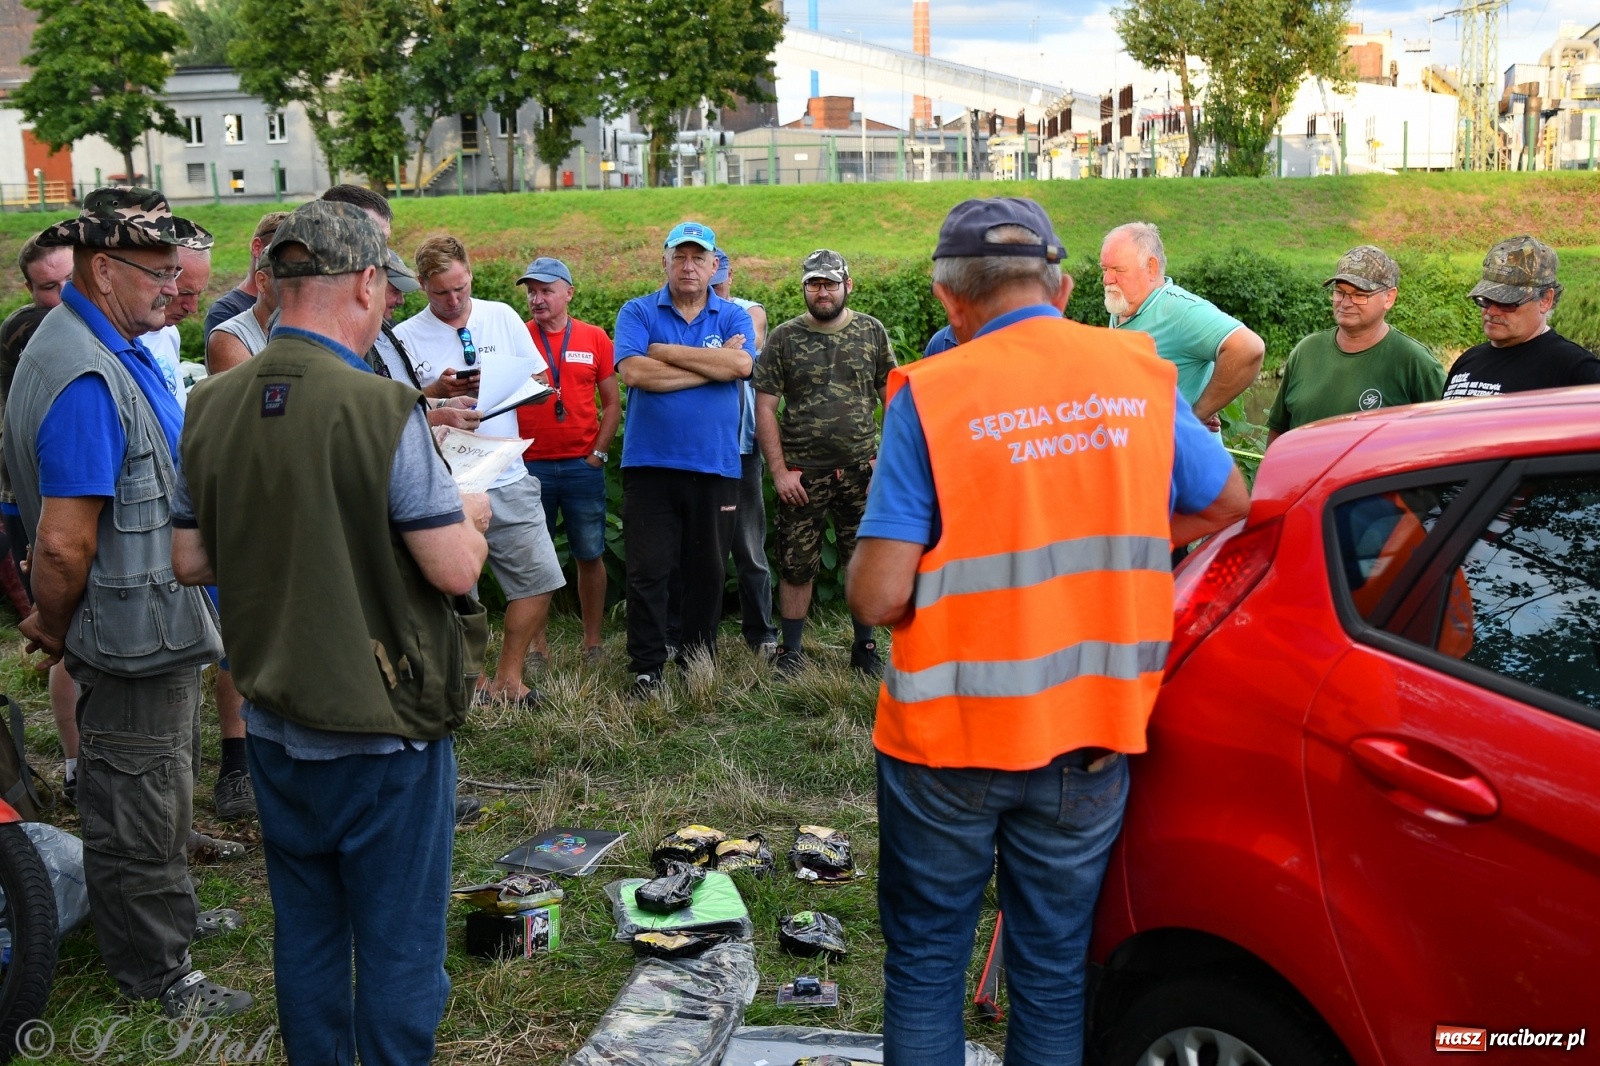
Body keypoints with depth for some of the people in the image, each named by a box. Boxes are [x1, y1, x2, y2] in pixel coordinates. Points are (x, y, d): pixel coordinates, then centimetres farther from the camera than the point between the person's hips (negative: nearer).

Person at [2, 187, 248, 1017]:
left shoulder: (120, 349, 7)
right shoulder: (85, 378, -26)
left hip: (159, 621, 10)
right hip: (132, 632, -10)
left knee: (165, 784, 25)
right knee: (137, 804, 6)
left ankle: (169, 911, 44)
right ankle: (153, 970, 22)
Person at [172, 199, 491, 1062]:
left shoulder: (212, 406, 0)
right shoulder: (380, 409, -20)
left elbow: (189, 560, 7)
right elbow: (456, 570, -19)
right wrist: (467, 518, 1)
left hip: (275, 722, 6)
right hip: (384, 730, -6)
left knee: (304, 936, 19)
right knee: (399, 948, 8)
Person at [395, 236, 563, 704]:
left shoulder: (502, 317, 8)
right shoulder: (405, 337, -1)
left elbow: (542, 384, 11)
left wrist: (502, 385, -9)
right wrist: (437, 391, -17)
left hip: (509, 480, 3)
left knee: (539, 578, 3)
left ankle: (507, 678, 17)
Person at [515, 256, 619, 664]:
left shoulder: (595, 339, 4)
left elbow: (612, 403, 7)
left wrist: (599, 452, -2)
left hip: (583, 465, 0)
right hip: (530, 466, 0)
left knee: (589, 555, 5)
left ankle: (592, 642, 17)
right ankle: (538, 646, 15)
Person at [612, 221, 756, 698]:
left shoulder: (734, 317, 9)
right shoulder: (638, 313, 5)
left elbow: (741, 364, -12)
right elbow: (633, 371, -13)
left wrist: (667, 352, -9)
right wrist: (711, 365, -9)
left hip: (716, 465, 2)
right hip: (650, 462, -1)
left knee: (707, 570, 9)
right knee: (648, 570, 0)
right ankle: (646, 668, 9)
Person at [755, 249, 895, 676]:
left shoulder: (872, 332, 5)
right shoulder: (784, 337, 1)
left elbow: (892, 396, 7)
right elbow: (765, 407, 0)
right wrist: (779, 471, -7)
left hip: (860, 471, 1)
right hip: (802, 475, -1)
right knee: (796, 567, 4)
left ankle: (865, 648, 22)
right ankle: (791, 651, 19)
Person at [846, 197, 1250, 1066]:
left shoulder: (930, 397, -14)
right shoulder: (1141, 375, -1)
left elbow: (878, 598, -16)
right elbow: (1226, 504, 14)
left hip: (947, 734, -3)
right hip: (1092, 732, 3)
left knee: (926, 961, 16)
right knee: (1054, 967, 17)